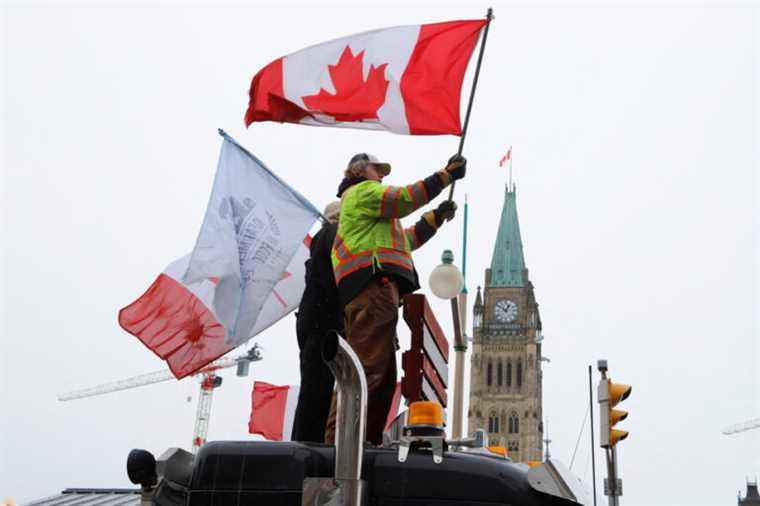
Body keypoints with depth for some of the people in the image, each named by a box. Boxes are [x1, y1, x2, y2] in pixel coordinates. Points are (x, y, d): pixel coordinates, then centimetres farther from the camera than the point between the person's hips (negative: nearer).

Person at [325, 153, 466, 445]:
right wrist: (447, 175, 2)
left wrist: (437, 217, 32)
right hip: (374, 285, -10)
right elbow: (405, 198, -2)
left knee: (383, 376, 6)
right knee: (366, 367, -21)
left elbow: (407, 240, 38)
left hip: (372, 293, 11)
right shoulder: (362, 191, 10)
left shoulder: (371, 215, 39)